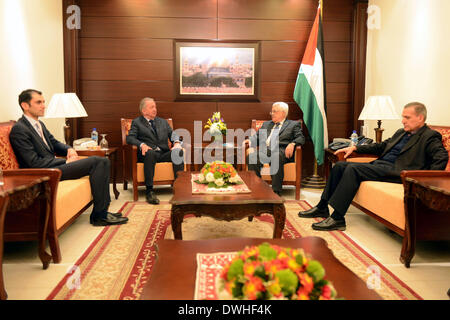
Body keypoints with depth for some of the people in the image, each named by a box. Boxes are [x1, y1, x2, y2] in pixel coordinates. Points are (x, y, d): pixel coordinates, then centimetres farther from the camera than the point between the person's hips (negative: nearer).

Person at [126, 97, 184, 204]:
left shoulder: (163, 122, 26)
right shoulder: (137, 122, 14)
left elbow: (172, 134, 15)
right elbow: (130, 138, 0)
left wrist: (177, 143, -9)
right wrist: (141, 144, -21)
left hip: (164, 154, 3)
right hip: (149, 153, -3)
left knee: (179, 152, -28)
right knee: (150, 153, -39)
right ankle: (149, 191, -37)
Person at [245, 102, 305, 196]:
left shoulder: (293, 124, 20)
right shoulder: (266, 124, 34)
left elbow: (301, 138, 6)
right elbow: (257, 136, 27)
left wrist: (292, 144, -16)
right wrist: (250, 140, 3)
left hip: (280, 151, -3)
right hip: (264, 151, 4)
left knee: (276, 158, -40)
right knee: (251, 157, -30)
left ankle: (276, 191, -36)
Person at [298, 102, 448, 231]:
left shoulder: (430, 137, -1)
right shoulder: (401, 133, 24)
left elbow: (442, 157, -15)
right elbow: (381, 146, 30)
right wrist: (355, 148, 21)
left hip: (395, 171, -9)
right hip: (378, 164, 9)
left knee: (353, 169, -28)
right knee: (340, 165, -2)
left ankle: (337, 218, -27)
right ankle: (322, 208, 3)